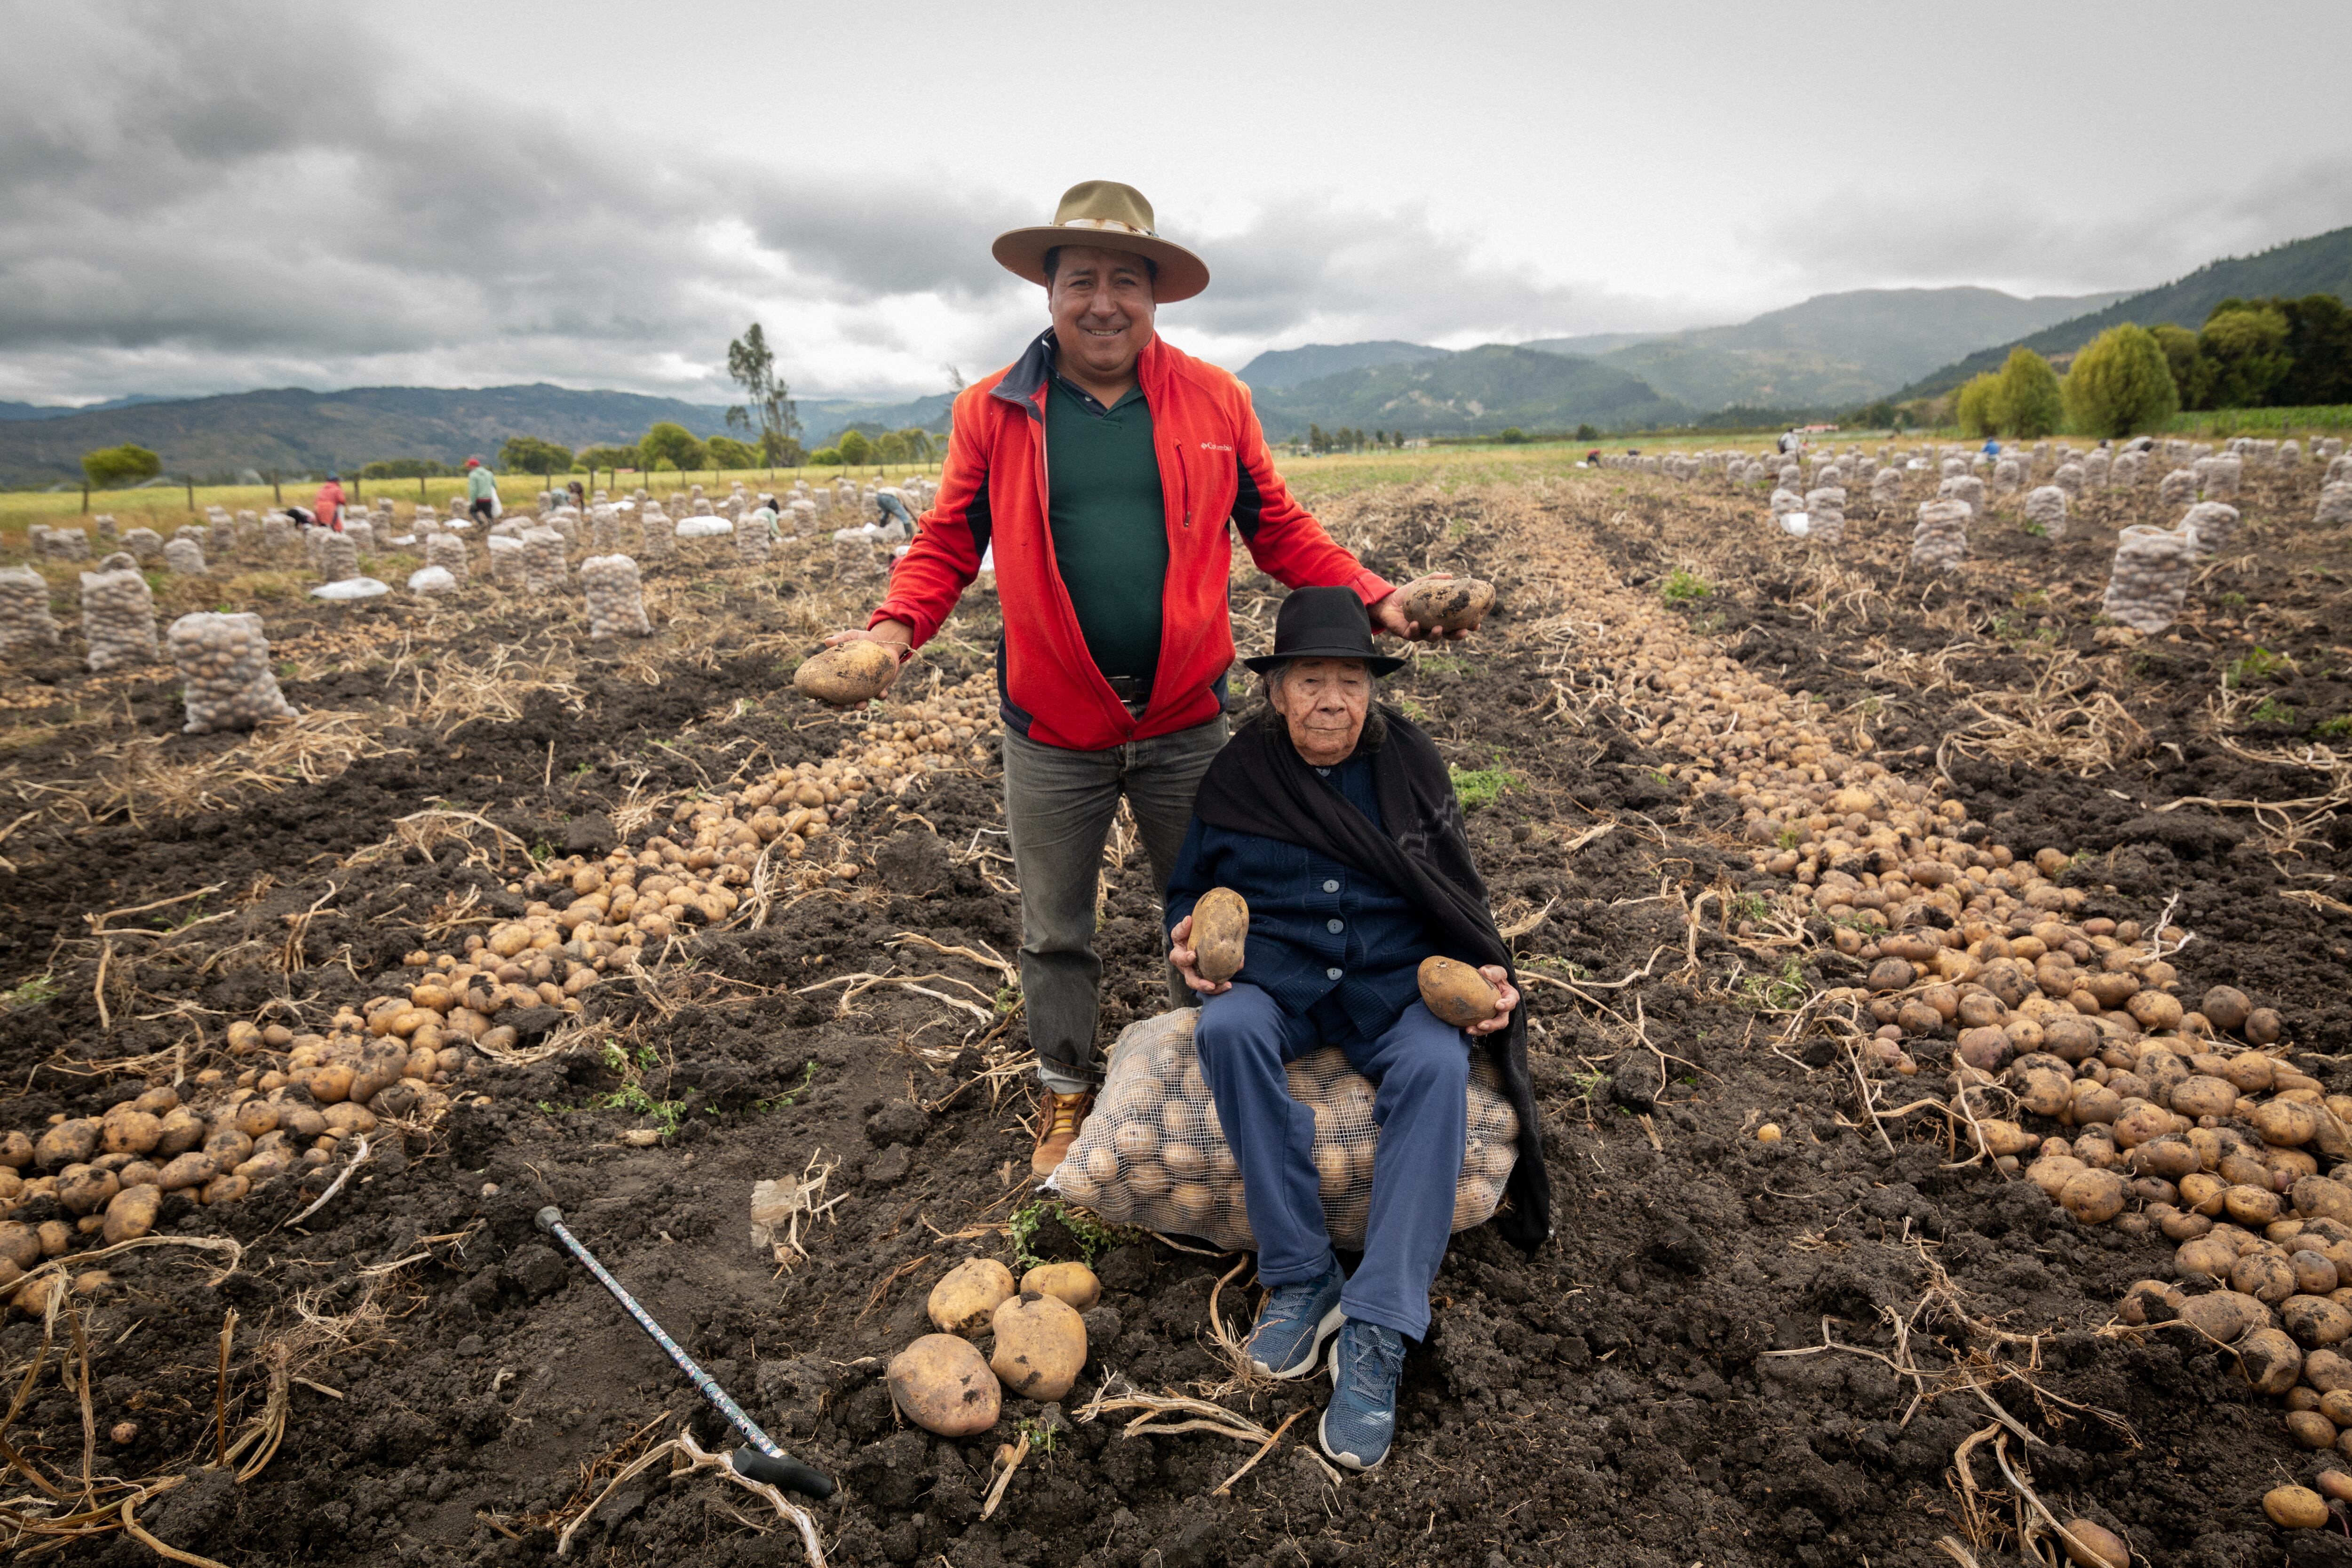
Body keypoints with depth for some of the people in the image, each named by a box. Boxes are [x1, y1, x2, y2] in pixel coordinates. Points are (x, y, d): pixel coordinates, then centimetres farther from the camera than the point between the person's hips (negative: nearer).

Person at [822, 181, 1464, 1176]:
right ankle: (1065, 1092, 37)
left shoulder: (1215, 401, 2)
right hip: (1053, 728, 0)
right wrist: (895, 627, -14)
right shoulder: (992, 411, 0)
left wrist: (1372, 597, -6)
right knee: (1054, 930, 14)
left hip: (1185, 720, 1)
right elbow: (948, 544, 4)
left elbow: (1280, 532, 6)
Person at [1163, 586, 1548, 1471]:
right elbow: (1190, 888, 13)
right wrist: (1188, 940, -9)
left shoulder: (1410, 765, 6)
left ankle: (1377, 1333, -26)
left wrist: (1486, 977, -3)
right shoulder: (1237, 775, 3)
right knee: (1226, 1028, -34)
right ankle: (1300, 1277, -20)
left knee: (1437, 1066, -32)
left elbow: (1457, 898, 14)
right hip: (1275, 976, 0)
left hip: (1396, 980, 1)